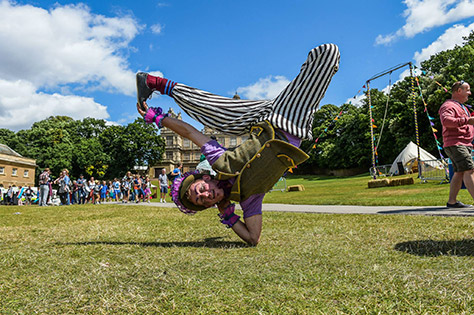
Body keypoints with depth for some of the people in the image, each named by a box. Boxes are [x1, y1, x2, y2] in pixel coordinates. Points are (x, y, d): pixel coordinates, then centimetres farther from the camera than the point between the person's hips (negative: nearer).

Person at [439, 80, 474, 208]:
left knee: (460, 172, 7)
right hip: (454, 144, -10)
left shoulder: (462, 106, 28)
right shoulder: (448, 105, -7)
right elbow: (446, 120, -28)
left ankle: (452, 201, 10)